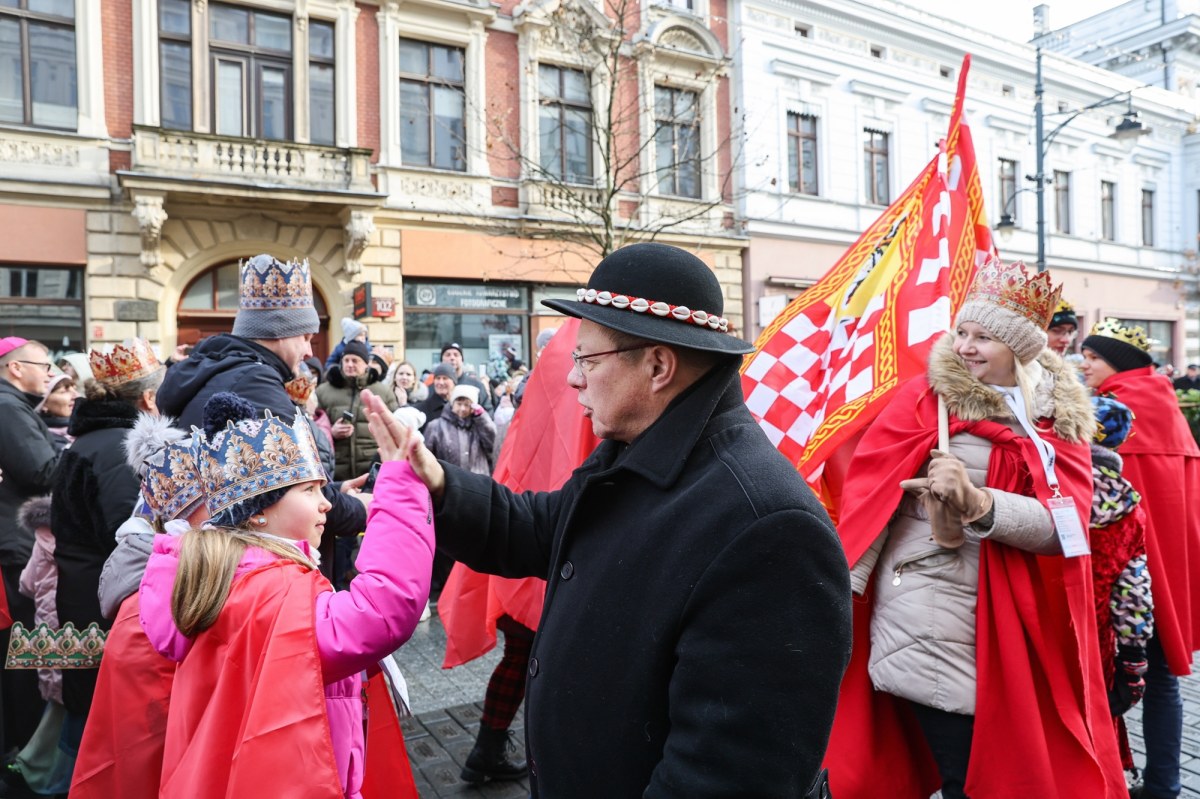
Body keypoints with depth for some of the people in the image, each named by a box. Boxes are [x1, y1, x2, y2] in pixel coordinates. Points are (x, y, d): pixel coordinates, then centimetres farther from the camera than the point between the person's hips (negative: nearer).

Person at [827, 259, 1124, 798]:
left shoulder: (1061, 419, 3)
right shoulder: (928, 393, -6)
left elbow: (1064, 527, -11)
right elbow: (872, 490, -10)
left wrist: (977, 502, -29)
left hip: (1015, 621, 4)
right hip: (930, 614, -4)